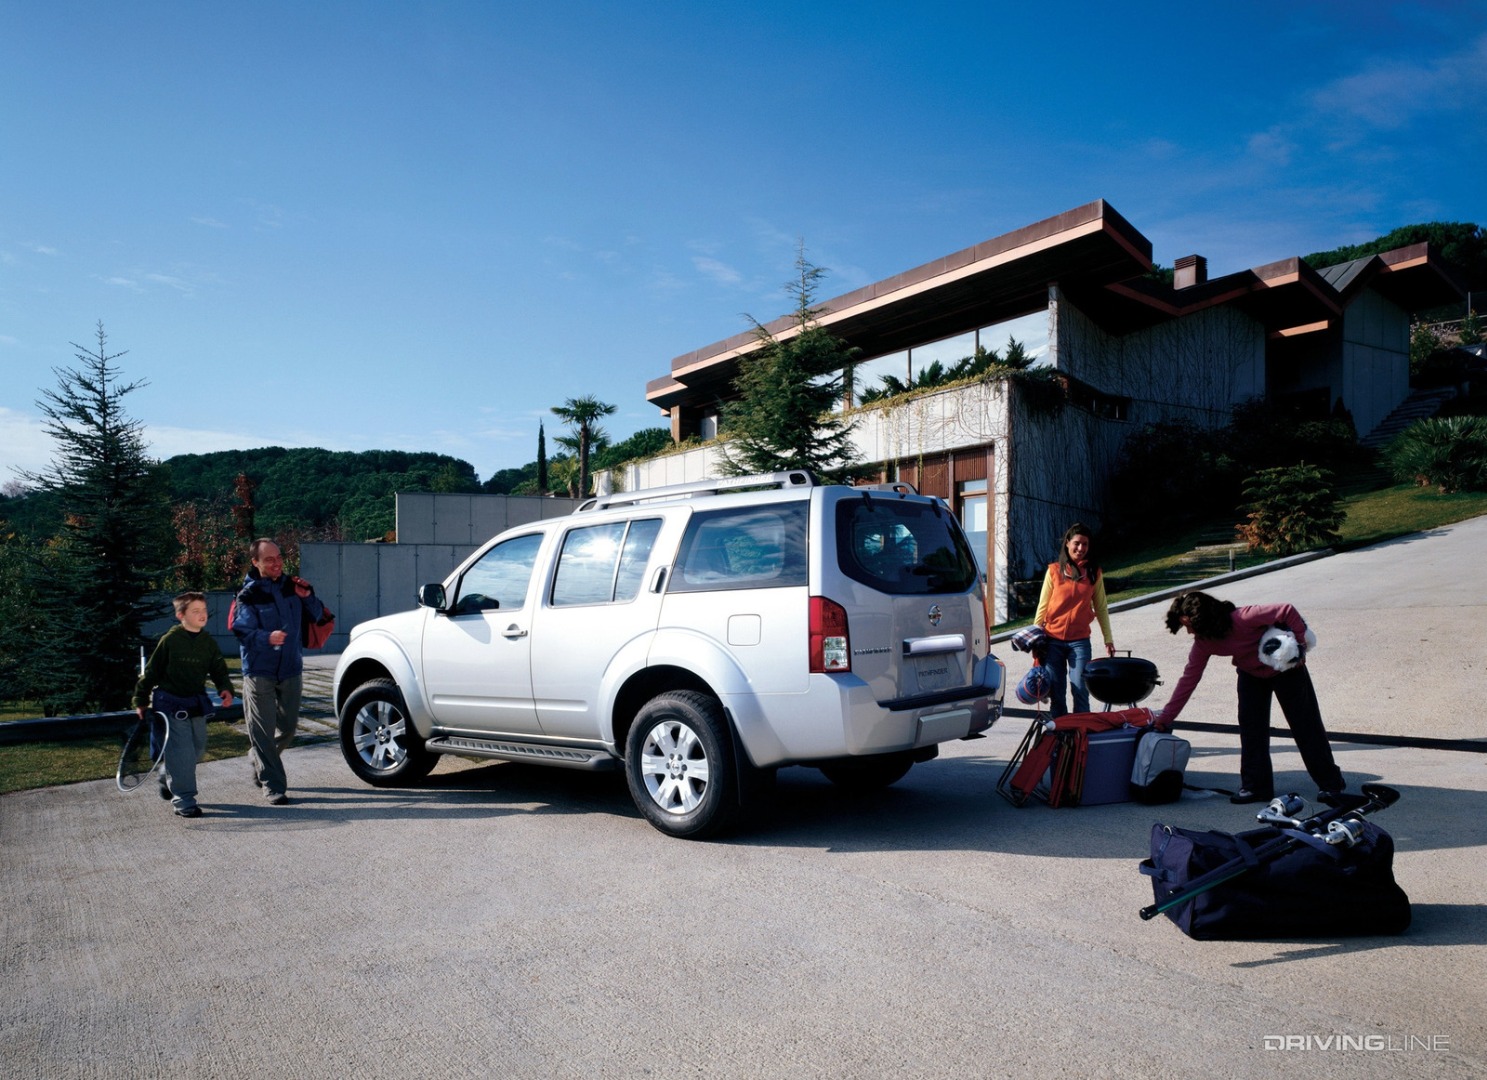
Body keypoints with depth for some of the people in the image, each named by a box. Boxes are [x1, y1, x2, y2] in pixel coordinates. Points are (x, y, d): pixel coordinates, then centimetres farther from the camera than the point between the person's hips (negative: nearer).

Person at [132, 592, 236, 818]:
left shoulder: (209, 642, 3)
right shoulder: (170, 640, -11)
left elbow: (219, 669, 8)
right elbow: (151, 671, -3)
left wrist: (225, 688, -10)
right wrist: (141, 700, 2)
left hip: (197, 704, 6)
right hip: (171, 703, -6)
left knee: (198, 749, 13)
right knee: (181, 751, -9)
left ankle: (168, 780, 38)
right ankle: (183, 799, 0)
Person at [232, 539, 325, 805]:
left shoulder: (291, 586, 7)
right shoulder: (248, 595, -7)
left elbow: (316, 615, 13)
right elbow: (242, 630, -13)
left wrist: (307, 598, -7)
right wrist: (267, 638, -31)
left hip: (291, 669, 5)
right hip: (259, 671, -5)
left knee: (288, 727, 14)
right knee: (264, 730, -6)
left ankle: (259, 760, 40)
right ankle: (273, 786, 0)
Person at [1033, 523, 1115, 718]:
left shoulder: (1094, 573, 6)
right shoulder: (1054, 570, 3)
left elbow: (1101, 608, 11)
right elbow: (1042, 606, 6)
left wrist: (1108, 639, 8)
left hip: (1080, 641, 0)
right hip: (1053, 640, 0)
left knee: (1080, 692, -5)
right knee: (1056, 694, 5)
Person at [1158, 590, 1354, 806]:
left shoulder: (1243, 618, -36)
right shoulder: (1202, 643, -16)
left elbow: (1287, 611, -31)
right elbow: (1188, 679, -12)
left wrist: (1300, 646, -24)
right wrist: (1164, 719, -13)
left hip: (1286, 667, -5)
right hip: (1251, 673, 5)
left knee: (1306, 726, 1)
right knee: (1250, 730, -3)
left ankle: (1330, 786, 12)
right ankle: (1255, 787, 4)